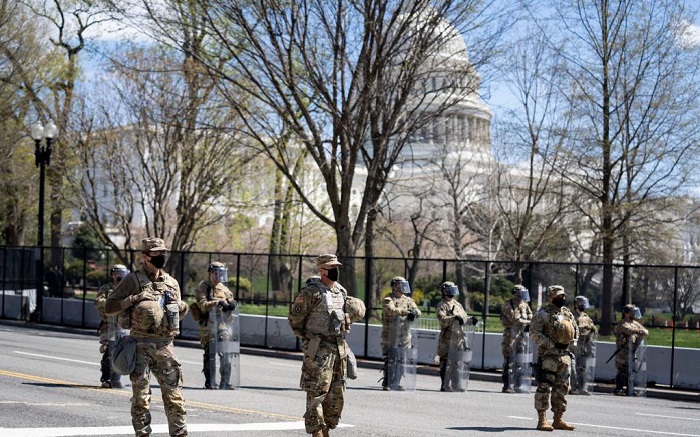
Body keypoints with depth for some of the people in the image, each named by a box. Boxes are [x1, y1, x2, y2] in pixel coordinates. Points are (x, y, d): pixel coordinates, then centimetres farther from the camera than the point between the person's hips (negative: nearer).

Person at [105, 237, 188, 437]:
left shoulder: (172, 283, 12)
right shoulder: (133, 280, -2)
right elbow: (109, 307, -5)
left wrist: (183, 308, 1)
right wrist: (134, 299, -15)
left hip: (165, 346, 4)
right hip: (140, 346, -4)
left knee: (174, 395, 2)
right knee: (141, 398, 1)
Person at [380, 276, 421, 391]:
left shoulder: (408, 300, 16)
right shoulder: (388, 299, -3)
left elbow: (417, 311, 6)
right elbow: (391, 310, -22)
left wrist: (414, 312, -18)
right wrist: (406, 312, -31)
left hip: (405, 336, 6)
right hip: (391, 335, -6)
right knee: (390, 360, -8)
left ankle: (396, 383, 17)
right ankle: (386, 384, -3)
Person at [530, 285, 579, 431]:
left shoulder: (568, 314, 14)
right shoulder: (543, 313, -8)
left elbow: (575, 330, 25)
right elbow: (534, 333, -14)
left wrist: (572, 342, 6)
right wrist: (552, 344, -18)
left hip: (565, 355, 7)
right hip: (548, 355, -7)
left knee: (562, 388, 10)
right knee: (545, 387, -8)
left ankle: (558, 420, 18)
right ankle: (542, 420, -5)